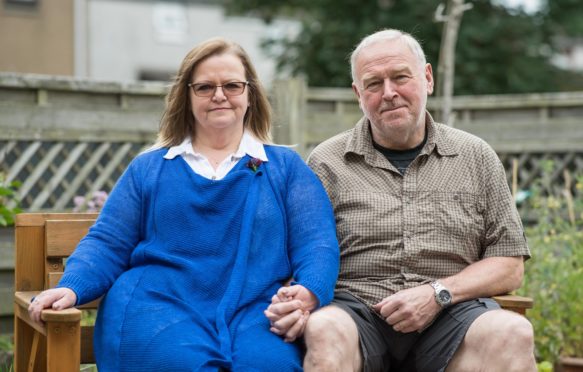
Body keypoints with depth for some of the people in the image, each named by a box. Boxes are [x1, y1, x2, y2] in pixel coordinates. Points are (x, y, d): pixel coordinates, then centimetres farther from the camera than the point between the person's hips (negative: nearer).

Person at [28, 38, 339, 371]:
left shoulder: (286, 166, 17)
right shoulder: (148, 167, 20)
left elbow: (316, 243, 6)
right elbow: (107, 244, 13)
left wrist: (308, 292, -17)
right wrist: (70, 288, -8)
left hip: (252, 316, 0)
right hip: (157, 308, 1)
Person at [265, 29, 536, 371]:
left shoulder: (476, 157, 12)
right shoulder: (328, 162, 8)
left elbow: (509, 266, 10)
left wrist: (438, 293, -7)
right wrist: (295, 302, -18)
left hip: (449, 315, 2)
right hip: (357, 310, -1)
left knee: (514, 332, -31)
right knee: (326, 330, -36)